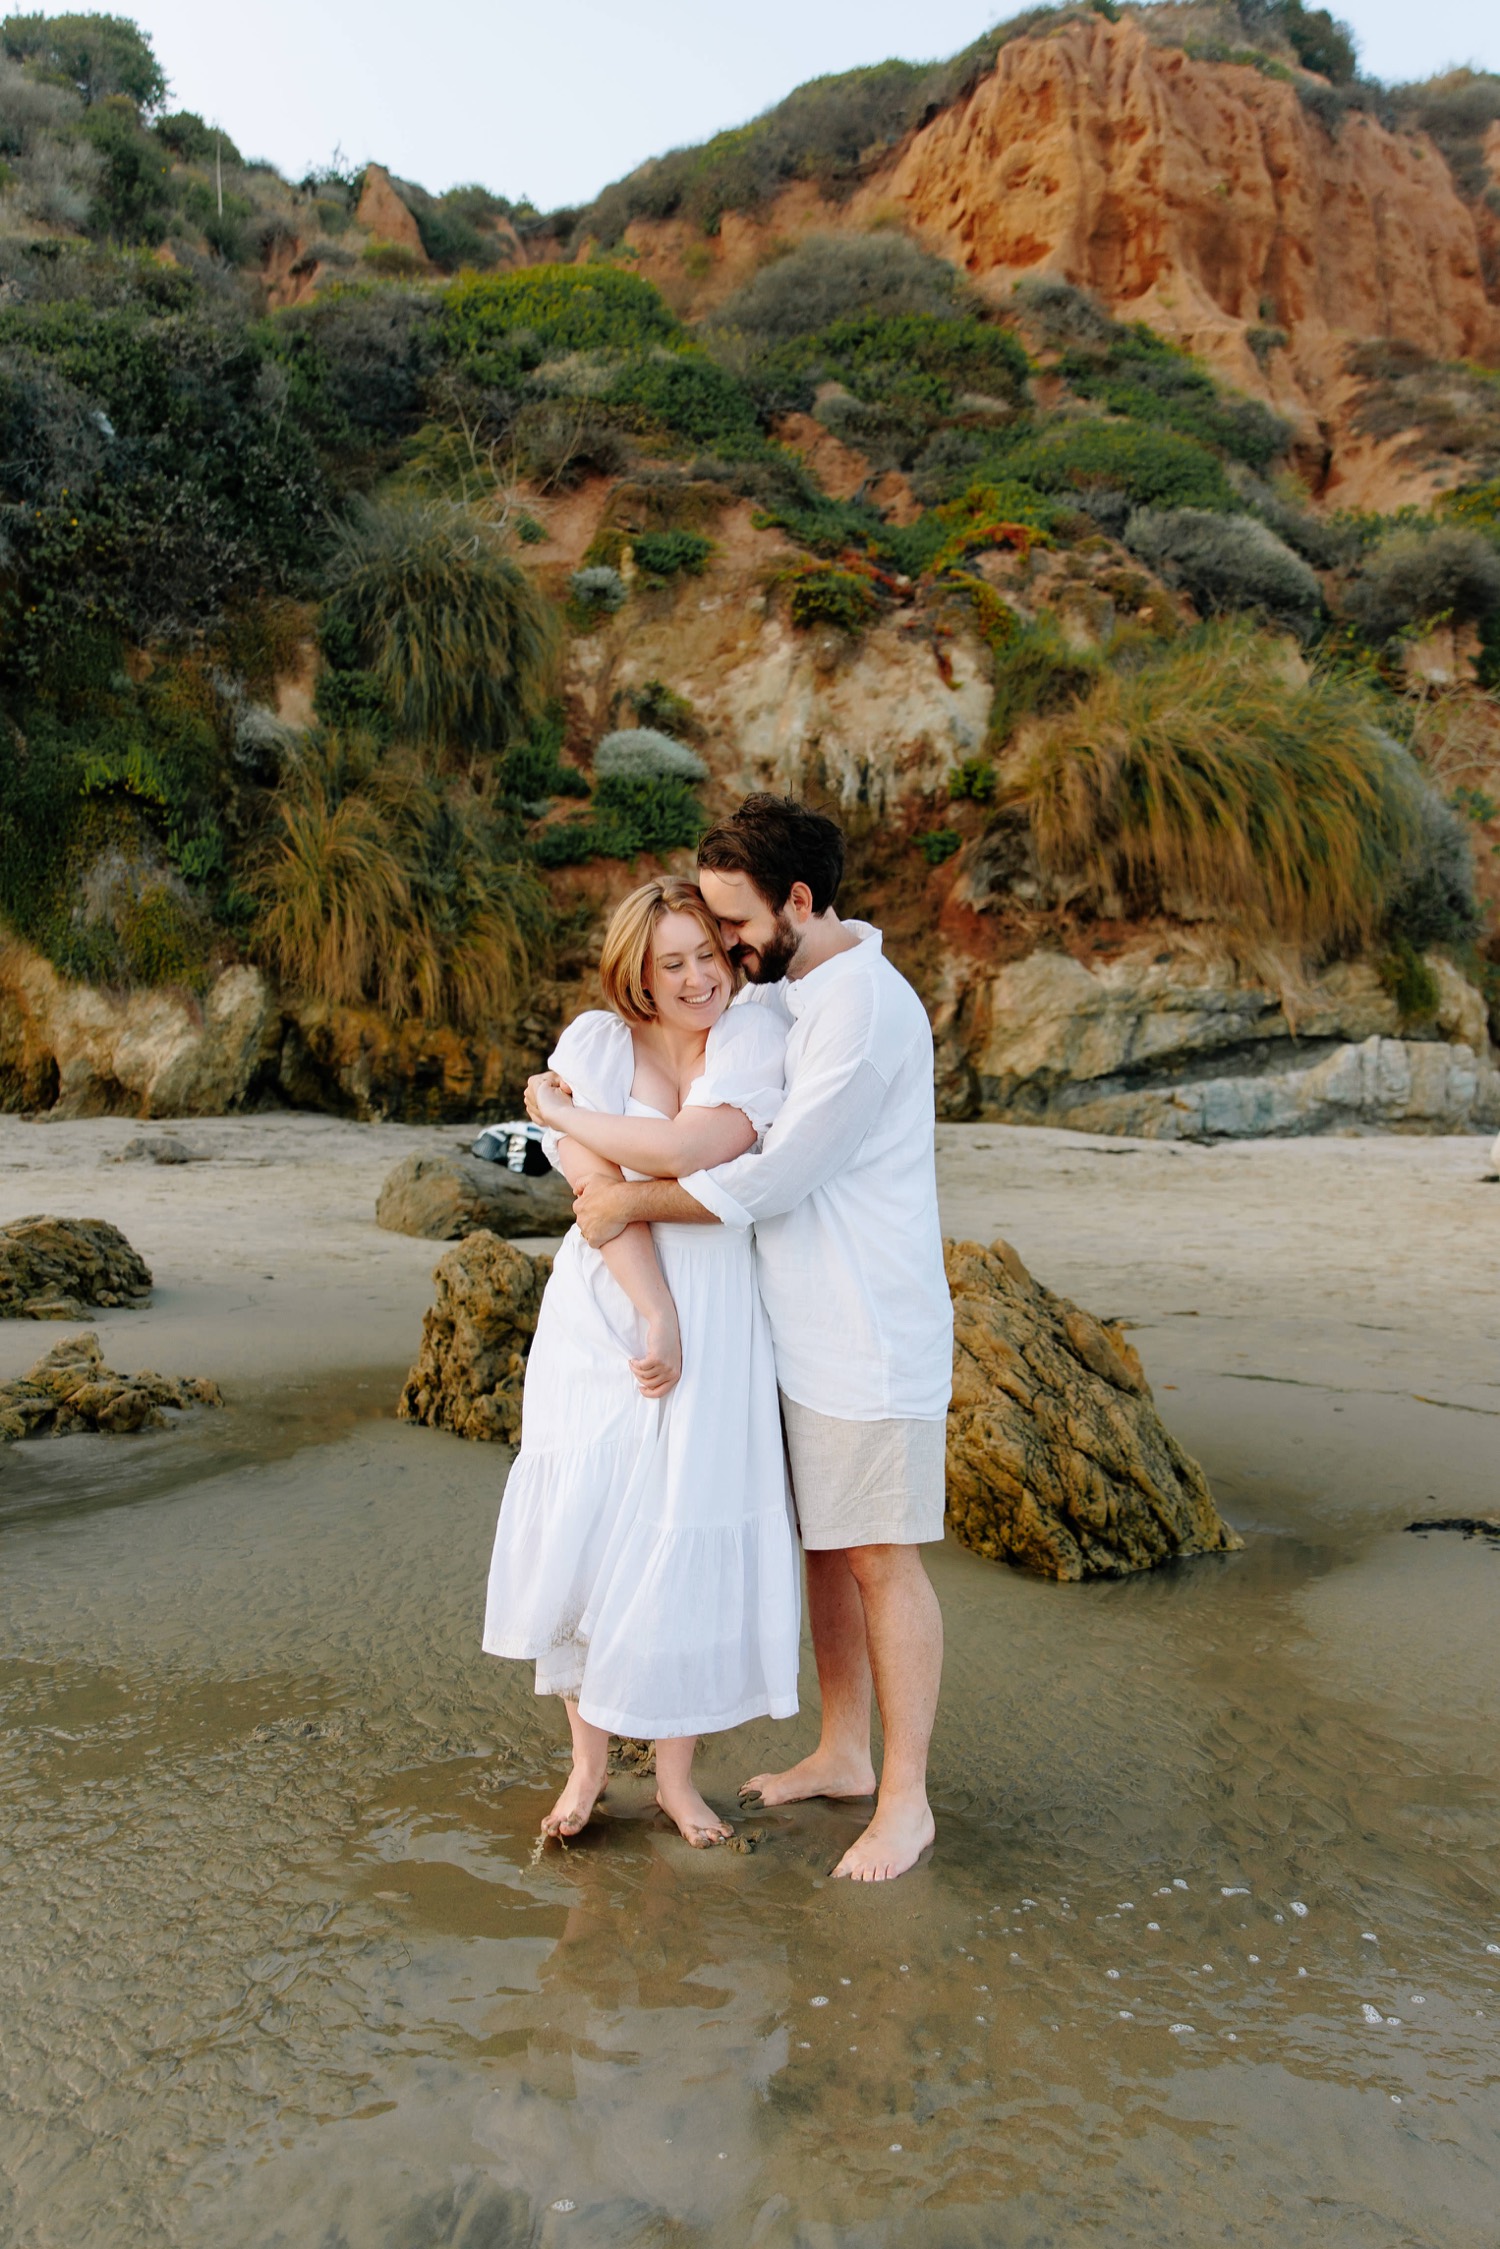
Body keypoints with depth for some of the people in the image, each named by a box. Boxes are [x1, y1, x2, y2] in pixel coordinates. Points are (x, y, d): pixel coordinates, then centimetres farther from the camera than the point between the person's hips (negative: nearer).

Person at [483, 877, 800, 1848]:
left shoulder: (757, 1038, -1)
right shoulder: (596, 1040, 1)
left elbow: (701, 1144, -19)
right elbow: (602, 1190, -8)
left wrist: (565, 1114, -8)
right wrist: (655, 1314, -15)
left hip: (714, 1314, 0)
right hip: (606, 1309, 1)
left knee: (691, 1536, 3)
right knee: (587, 1527, 2)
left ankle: (678, 1774, 21)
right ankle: (589, 1758, 23)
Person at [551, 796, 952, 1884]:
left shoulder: (863, 1009, -20)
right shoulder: (775, 992, 9)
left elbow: (775, 1178, -21)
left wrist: (633, 1204, -12)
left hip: (870, 1335, -9)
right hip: (802, 1330, 9)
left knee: (880, 1558, 2)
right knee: (823, 1544, 18)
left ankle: (906, 1802, 17)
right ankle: (842, 1752, 34)